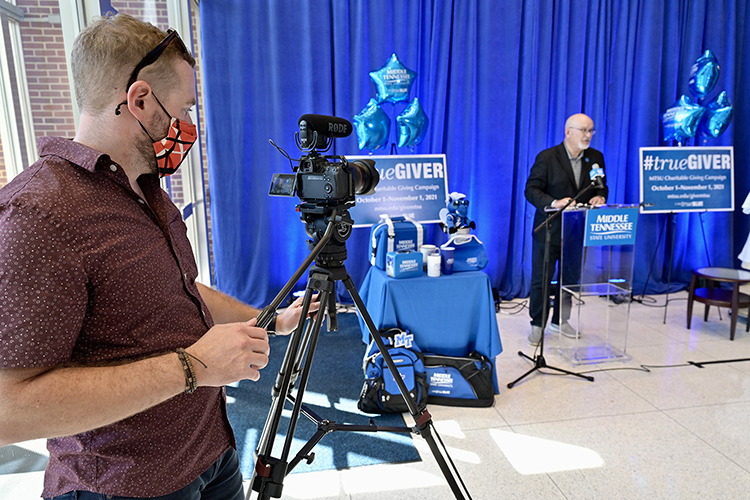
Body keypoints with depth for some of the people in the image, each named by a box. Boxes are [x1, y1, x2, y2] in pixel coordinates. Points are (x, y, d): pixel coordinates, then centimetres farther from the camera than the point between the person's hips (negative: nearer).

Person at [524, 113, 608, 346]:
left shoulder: (596, 157, 6)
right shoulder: (547, 157, -9)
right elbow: (531, 189, -13)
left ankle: (560, 321, 31)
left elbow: (602, 186, 14)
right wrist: (554, 202, -28)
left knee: (570, 278, 14)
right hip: (549, 230, -5)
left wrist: (600, 196, -9)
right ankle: (537, 324, 16)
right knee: (541, 279, 2)